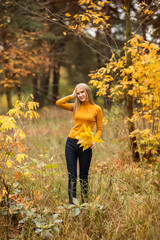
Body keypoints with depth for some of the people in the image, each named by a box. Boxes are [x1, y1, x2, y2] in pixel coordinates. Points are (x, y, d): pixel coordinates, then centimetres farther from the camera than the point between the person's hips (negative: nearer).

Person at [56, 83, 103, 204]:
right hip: (71, 143, 2)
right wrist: (72, 96, 4)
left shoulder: (97, 109, 0)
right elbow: (58, 103, 2)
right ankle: (72, 204, 9)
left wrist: (94, 140, -14)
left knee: (84, 176, 9)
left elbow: (99, 129, 2)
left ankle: (85, 203, 20)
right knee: (72, 176, 3)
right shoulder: (75, 107, 8)